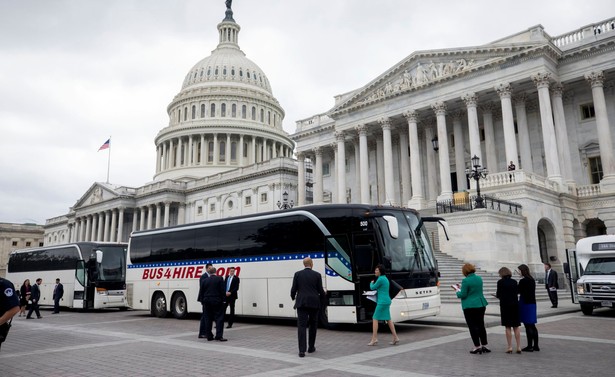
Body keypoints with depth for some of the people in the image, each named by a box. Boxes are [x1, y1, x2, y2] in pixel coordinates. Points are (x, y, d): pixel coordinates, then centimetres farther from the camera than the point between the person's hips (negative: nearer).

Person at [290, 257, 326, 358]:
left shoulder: (297, 274, 2)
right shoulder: (317, 275, 1)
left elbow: (293, 289, 1)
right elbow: (320, 291, 2)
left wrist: (293, 297, 22)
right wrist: (324, 294, 25)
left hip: (301, 303, 0)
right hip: (314, 303, 0)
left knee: (301, 326, -2)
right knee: (313, 325, 17)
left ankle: (302, 350, -11)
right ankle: (311, 347, 26)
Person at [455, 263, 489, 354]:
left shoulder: (466, 281, -17)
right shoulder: (479, 278, 6)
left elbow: (463, 295, -15)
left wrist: (458, 291, 6)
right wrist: (461, 288, 18)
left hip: (470, 306, -7)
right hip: (481, 305, 7)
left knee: (472, 326, 2)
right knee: (481, 325, 15)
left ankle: (477, 346, 4)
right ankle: (484, 345, 20)